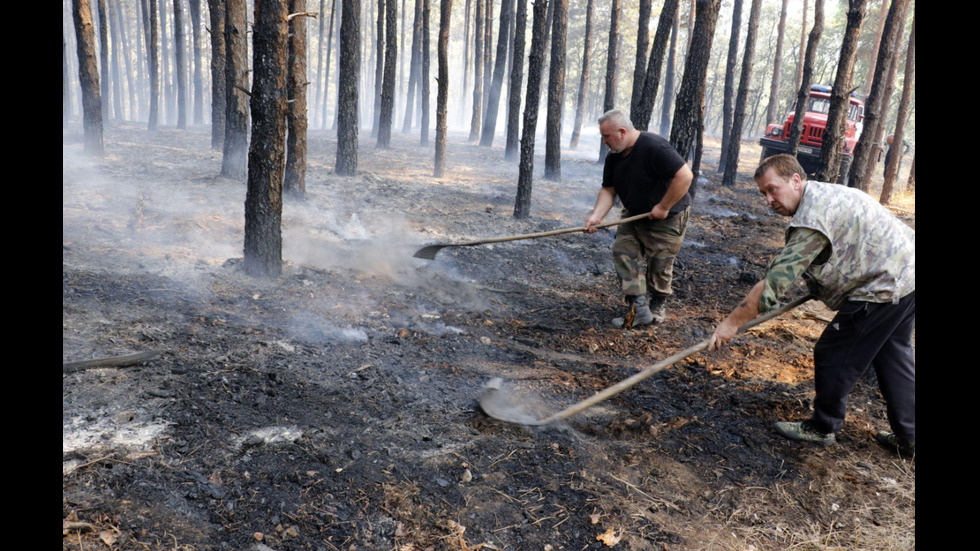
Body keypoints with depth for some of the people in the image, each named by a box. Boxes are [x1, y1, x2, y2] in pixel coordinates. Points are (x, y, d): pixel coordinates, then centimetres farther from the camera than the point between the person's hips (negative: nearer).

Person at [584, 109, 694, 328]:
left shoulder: (654, 147, -27)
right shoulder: (614, 157, -2)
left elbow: (685, 175, -31)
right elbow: (608, 190, -1)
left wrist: (663, 207, -26)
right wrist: (596, 216, -18)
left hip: (667, 218, -7)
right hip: (634, 214, 8)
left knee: (659, 265, 1)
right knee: (623, 251, -4)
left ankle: (657, 307, 24)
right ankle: (638, 307, -3)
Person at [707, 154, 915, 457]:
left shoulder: (813, 216, -23)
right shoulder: (826, 194, 10)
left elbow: (776, 279, -26)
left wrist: (732, 322, -22)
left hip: (884, 289, -11)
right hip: (907, 276, 11)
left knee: (833, 355, 2)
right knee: (894, 357, 21)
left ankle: (823, 428, 18)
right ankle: (907, 436, 32)